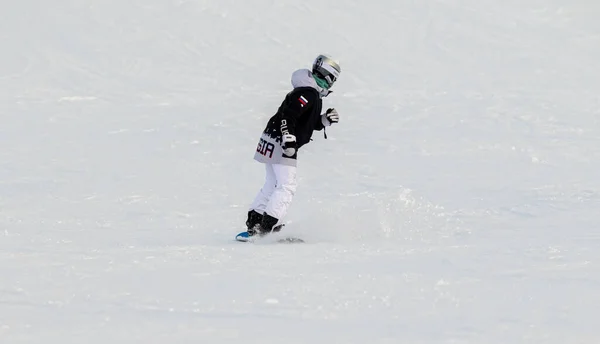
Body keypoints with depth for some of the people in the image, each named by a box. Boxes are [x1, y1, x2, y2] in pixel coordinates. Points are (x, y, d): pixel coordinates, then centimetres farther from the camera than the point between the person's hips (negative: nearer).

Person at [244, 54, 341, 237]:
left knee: (272, 184, 17)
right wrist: (289, 139, -31)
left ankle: (253, 222, 22)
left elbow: (311, 123, 24)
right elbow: (288, 115, -26)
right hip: (280, 144, -11)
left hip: (272, 142, 11)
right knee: (287, 186, -12)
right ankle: (266, 228, -17)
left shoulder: (314, 95, 17)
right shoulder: (308, 93, -16)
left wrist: (325, 119, 7)